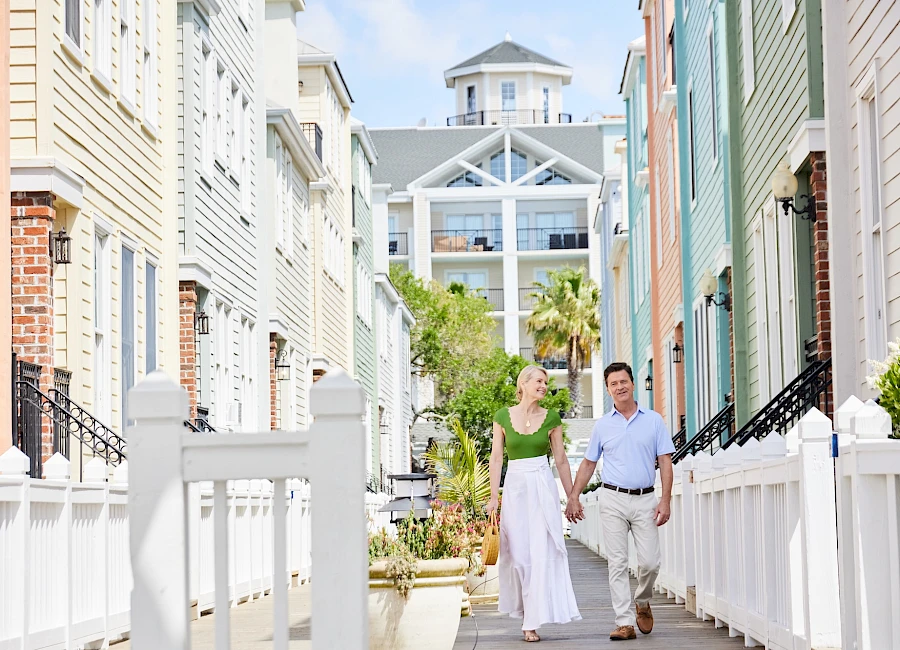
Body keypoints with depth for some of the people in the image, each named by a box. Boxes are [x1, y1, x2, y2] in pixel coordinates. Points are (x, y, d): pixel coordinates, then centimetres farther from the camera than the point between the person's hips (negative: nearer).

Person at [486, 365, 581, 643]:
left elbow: (561, 460, 8)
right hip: (515, 487, 0)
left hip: (543, 487, 0)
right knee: (518, 554, 2)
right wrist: (493, 497, -2)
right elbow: (496, 458, 3)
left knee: (542, 553, -8)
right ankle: (525, 609, 19)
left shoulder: (551, 418, 4)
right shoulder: (503, 417, 3)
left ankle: (533, 620, -7)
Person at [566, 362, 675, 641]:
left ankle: (642, 603, 25)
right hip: (613, 499, 0)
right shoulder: (603, 425, 8)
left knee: (650, 562, -4)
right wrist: (573, 497, 8)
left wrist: (665, 500, -5)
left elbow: (665, 461, 3)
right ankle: (625, 623, -2)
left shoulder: (654, 420, 5)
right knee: (617, 563, -3)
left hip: (645, 499, 0)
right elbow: (588, 463, 14)